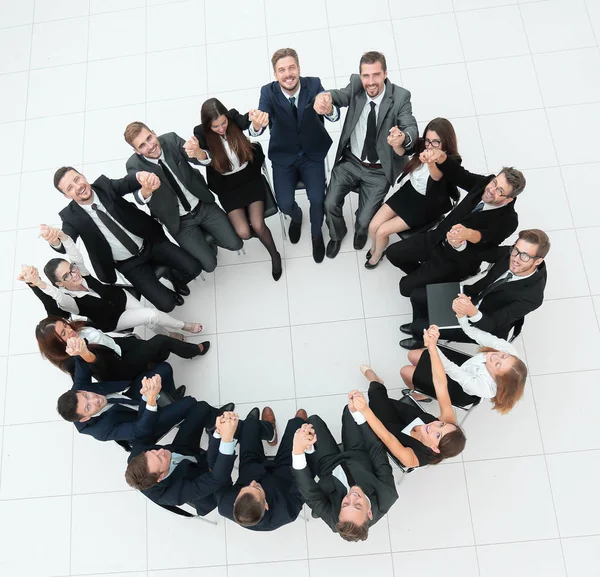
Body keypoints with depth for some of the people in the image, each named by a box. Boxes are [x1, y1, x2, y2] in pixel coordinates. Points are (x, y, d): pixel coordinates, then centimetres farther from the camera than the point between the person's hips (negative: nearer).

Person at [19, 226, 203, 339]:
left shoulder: (81, 272, -20)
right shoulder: (67, 301, -32)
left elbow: (75, 254, -39)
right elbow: (54, 292, -56)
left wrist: (61, 235, -60)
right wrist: (37, 282, -78)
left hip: (119, 297, 4)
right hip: (111, 321, -4)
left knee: (151, 322, -11)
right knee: (152, 316, -21)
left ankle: (167, 334, 25)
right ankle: (185, 326, 5)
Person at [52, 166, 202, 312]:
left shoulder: (104, 185, -9)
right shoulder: (71, 215, -12)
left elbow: (128, 183, -29)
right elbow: (64, 246, -27)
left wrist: (142, 175, -55)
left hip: (151, 242, 2)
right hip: (129, 264, -2)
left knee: (193, 268, -12)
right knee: (166, 304, -15)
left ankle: (175, 279, 24)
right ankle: (168, 293, 24)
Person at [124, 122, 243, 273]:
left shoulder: (171, 139, -13)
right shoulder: (134, 165, -18)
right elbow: (140, 199, -35)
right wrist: (146, 188, -60)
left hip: (203, 205, 2)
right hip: (179, 221, -2)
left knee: (235, 244, -2)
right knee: (209, 264, -7)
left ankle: (204, 232, 26)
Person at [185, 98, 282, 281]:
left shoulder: (234, 118, -15)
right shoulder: (201, 133, -17)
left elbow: (249, 122, -37)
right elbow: (206, 157, -36)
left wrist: (258, 121, -63)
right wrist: (196, 152, -62)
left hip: (250, 177, 0)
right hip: (227, 186, 0)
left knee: (258, 226, -16)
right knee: (243, 233, -14)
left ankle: (274, 255, 14)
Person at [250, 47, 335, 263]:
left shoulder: (313, 84, -14)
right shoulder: (268, 92, -15)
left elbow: (334, 115, -30)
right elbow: (256, 131, -28)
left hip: (312, 154, 0)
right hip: (283, 156, 1)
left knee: (317, 198, -19)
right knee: (285, 204, -13)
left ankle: (316, 234, 15)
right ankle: (296, 216, 28)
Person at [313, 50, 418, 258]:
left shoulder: (400, 97, -16)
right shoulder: (356, 85, -9)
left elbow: (411, 128, -26)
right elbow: (340, 95, -27)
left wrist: (404, 138, -52)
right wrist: (325, 98, -53)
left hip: (379, 171, -2)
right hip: (350, 162, 2)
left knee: (365, 219, -5)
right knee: (330, 204, -8)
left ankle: (360, 230, 37)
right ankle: (337, 234, 28)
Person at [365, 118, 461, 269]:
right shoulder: (421, 145, -11)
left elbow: (436, 176, -49)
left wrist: (430, 162, -74)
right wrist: (396, 141, -54)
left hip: (425, 205, -4)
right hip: (407, 192, 5)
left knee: (382, 232, -9)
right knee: (373, 227, -3)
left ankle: (377, 255, 26)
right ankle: (374, 248, 33)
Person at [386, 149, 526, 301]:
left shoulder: (508, 220, -26)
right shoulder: (485, 183, -9)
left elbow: (487, 236, -43)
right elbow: (457, 174, -13)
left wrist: (468, 234, -68)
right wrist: (441, 157, -37)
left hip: (456, 260, -6)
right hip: (436, 239, 6)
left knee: (407, 287, -11)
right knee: (393, 253, 8)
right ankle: (422, 276, 32)